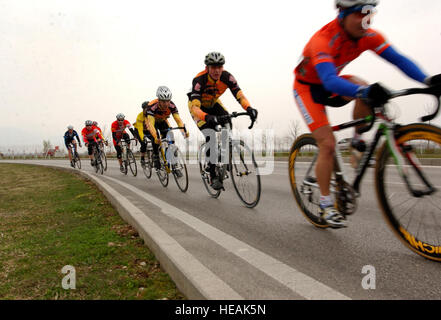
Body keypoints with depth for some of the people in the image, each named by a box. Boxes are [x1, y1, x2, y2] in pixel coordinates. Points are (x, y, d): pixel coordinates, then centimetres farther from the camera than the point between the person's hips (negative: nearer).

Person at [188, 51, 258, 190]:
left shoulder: (227, 77, -25)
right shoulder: (199, 80, -35)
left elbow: (239, 94, -33)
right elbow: (195, 106, -45)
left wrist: (249, 108, -54)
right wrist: (206, 117, -65)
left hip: (213, 104, 4)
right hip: (198, 106, -4)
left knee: (228, 126, -23)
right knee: (211, 137, -22)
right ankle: (213, 176, -14)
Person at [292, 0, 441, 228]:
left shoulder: (368, 36, -13)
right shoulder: (323, 40, -32)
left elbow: (397, 59, -19)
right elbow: (329, 80, -47)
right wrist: (365, 91, -62)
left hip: (330, 84, 6)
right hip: (308, 87, -5)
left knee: (367, 90, -26)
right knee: (328, 145, -16)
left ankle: (357, 140, -2)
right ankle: (326, 206, -3)